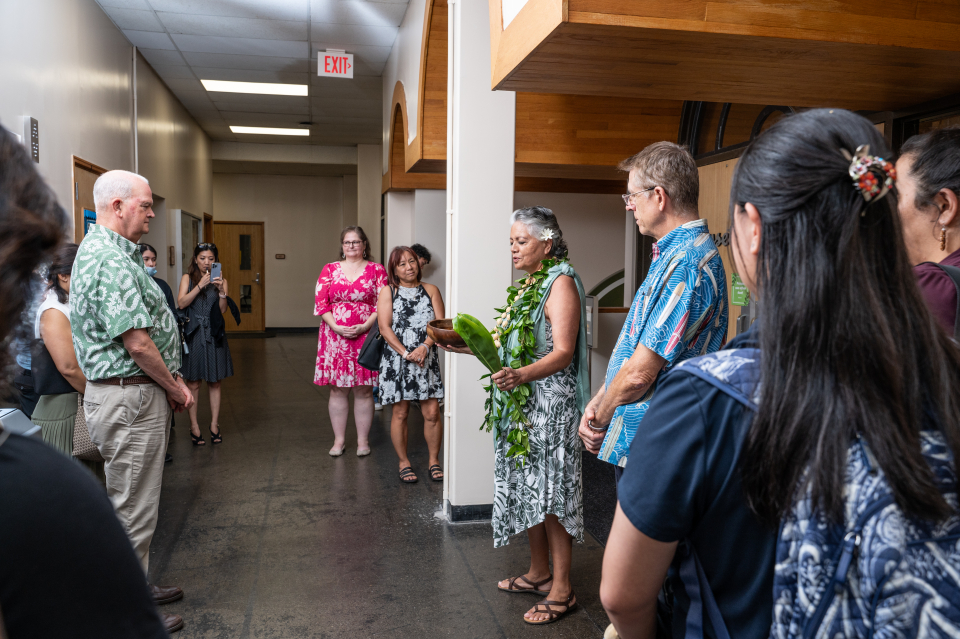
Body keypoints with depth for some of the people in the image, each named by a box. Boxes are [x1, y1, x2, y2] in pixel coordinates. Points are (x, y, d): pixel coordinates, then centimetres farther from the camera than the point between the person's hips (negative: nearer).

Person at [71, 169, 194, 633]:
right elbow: (137, 341, -24)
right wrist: (174, 387, -10)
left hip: (132, 392, 11)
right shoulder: (111, 259, -20)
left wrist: (172, 380, 13)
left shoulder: (107, 251, 15)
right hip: (130, 397, -11)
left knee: (133, 503, 21)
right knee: (132, 511, 1)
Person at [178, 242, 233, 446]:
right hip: (193, 335, -1)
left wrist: (221, 291, -19)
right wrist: (200, 285, -17)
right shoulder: (188, 278, 5)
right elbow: (181, 303, -9)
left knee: (214, 382, 5)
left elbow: (222, 310, -3)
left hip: (214, 335, 1)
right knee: (193, 383, 2)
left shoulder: (220, 281, 7)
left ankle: (214, 425, 13)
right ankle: (194, 426, 10)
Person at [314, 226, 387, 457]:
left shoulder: (377, 270, 4)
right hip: (335, 337, 2)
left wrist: (364, 327, -15)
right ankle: (339, 439, 17)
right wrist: (337, 327, -10)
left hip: (365, 337, -1)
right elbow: (320, 302, 2)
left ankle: (362, 440, 15)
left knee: (364, 390, 4)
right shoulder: (329, 270, 9)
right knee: (337, 390, 5)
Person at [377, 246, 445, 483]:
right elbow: (385, 327, -5)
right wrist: (405, 353, -14)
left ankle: (434, 461, 15)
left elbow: (439, 323, 1)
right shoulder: (388, 292, 4)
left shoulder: (431, 290, 10)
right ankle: (404, 463, 19)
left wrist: (424, 347, -15)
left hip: (426, 361, 1)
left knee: (432, 412, -2)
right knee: (400, 413, 4)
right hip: (396, 361, -1)